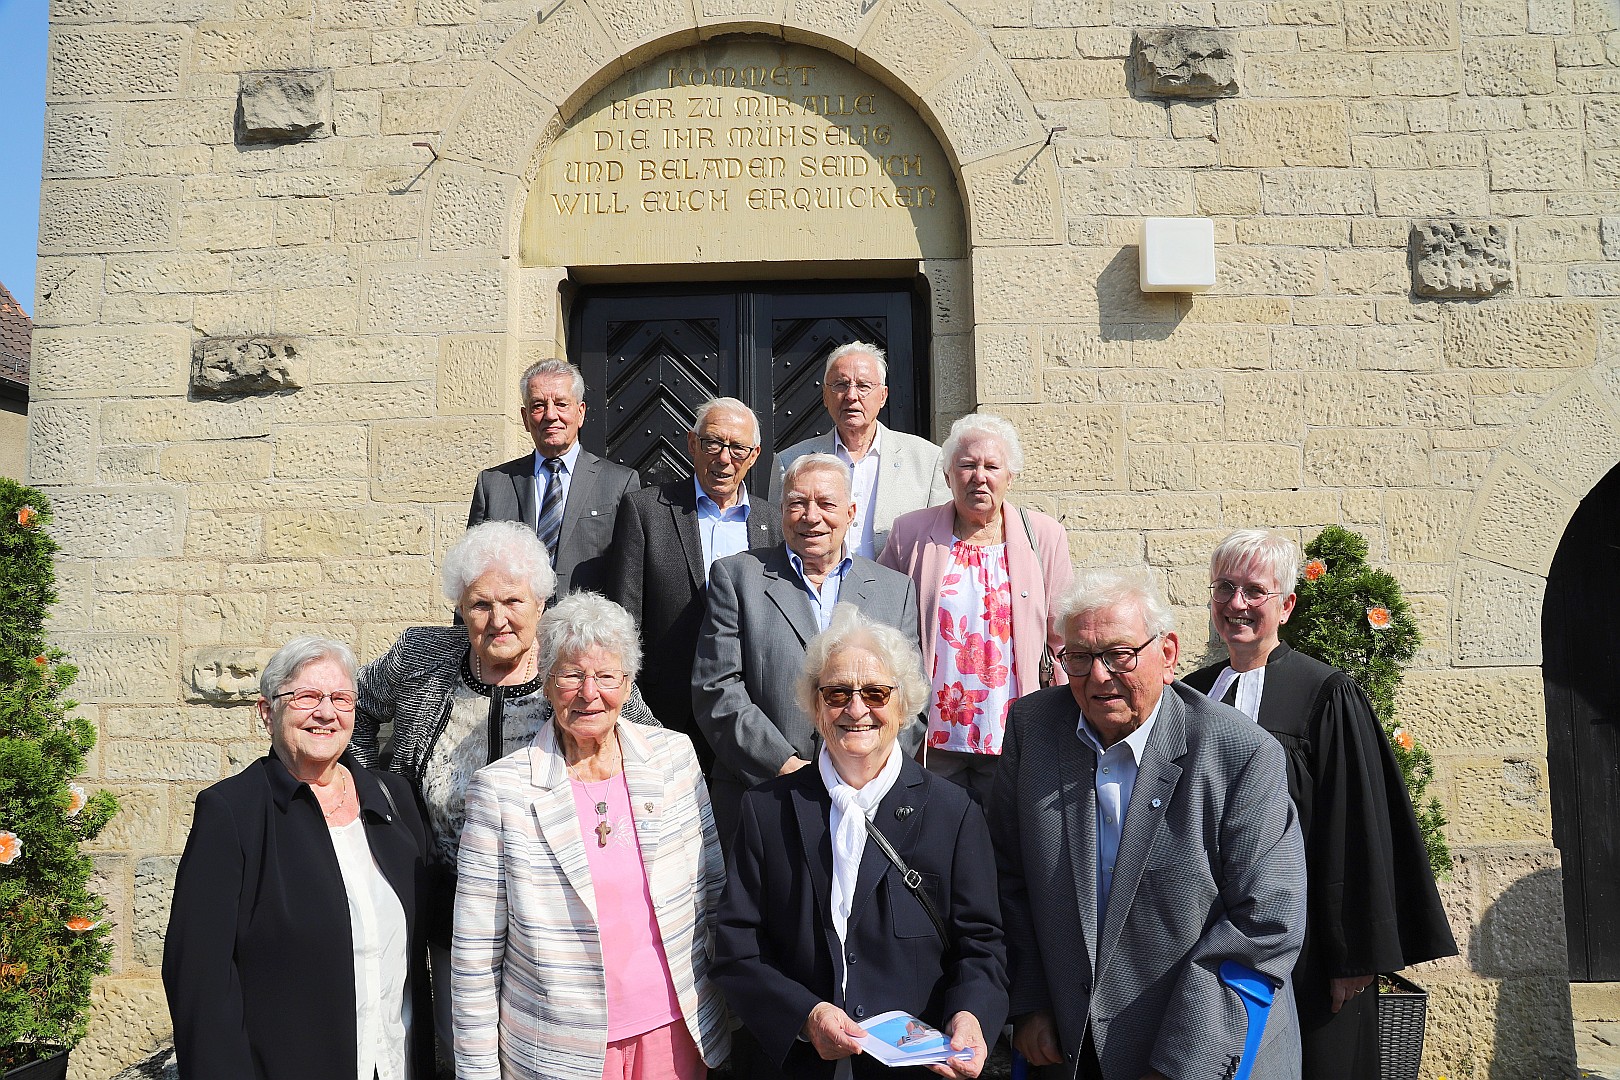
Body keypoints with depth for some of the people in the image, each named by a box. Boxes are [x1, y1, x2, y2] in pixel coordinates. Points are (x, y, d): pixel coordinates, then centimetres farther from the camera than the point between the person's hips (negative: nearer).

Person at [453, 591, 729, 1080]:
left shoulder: (675, 756, -4)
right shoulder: (501, 789, -12)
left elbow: (714, 887, 6)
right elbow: (475, 955, -7)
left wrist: (732, 999, 7)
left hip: (674, 1030, 2)